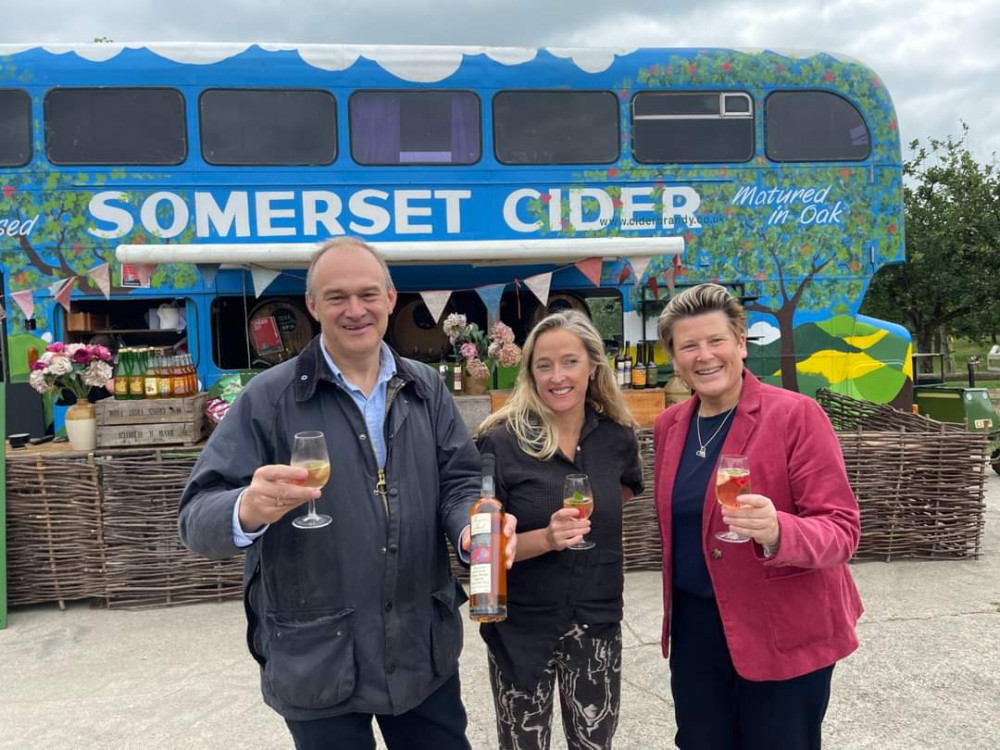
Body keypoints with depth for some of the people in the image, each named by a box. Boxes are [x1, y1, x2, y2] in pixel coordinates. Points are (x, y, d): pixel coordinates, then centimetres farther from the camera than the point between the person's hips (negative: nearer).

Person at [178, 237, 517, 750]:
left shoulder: (426, 389, 2)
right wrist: (248, 510, -35)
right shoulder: (268, 398, -10)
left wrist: (472, 526, -21)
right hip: (317, 661, -2)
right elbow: (197, 517, -12)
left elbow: (457, 482, 2)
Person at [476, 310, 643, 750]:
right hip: (521, 629, -3)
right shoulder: (501, 442, -15)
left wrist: (591, 517, 5)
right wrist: (544, 538, -28)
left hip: (597, 625, 3)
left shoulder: (617, 436, -3)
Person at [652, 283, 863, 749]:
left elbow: (842, 529, -18)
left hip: (785, 633, -5)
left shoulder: (795, 415, -15)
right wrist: (677, 612, 14)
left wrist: (777, 532, -37)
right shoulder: (668, 425, 2)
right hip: (694, 625, 5)